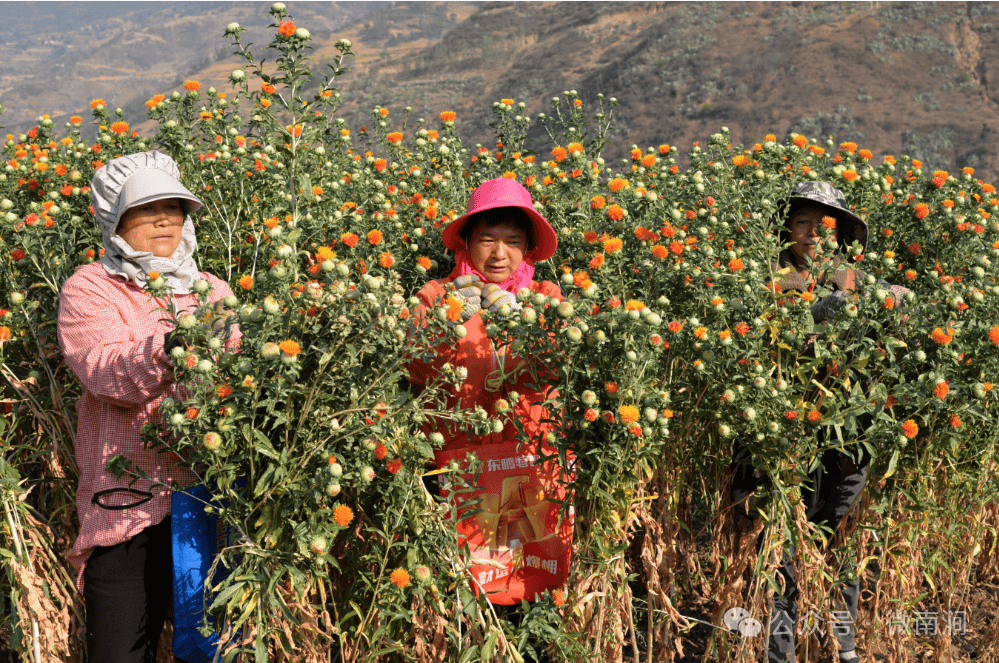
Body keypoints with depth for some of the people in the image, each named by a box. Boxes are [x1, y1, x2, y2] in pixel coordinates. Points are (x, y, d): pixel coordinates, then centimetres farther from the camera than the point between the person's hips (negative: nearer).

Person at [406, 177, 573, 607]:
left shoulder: (546, 298, 11)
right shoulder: (440, 296, 7)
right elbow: (418, 370, -4)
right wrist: (449, 321, -17)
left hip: (536, 452, 1)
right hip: (465, 452, -1)